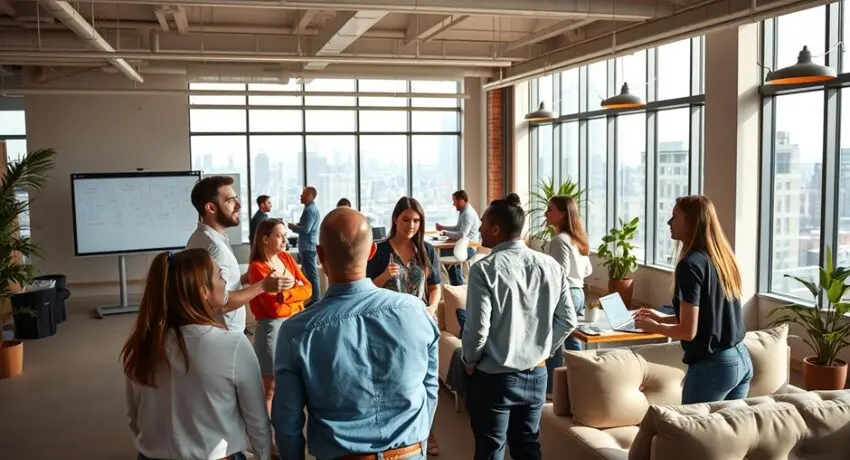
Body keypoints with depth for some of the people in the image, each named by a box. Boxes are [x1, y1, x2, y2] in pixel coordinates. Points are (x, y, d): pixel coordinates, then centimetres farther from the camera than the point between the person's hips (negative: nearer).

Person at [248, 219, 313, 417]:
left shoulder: (287, 258, 7)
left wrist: (286, 294, -16)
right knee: (270, 386, 2)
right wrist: (296, 293, -5)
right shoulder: (257, 268, -14)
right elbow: (275, 307, -19)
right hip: (273, 327, -7)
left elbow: (307, 288, 0)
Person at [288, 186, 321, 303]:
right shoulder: (312, 208, 17)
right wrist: (296, 226, 9)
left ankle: (315, 300, -6)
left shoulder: (310, 210, -17)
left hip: (308, 246, -11)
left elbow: (306, 229, -23)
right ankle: (313, 299, 24)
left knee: (311, 273, -8)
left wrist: (292, 226, -9)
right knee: (309, 272, 17)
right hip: (308, 246, 11)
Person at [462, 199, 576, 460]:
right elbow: (568, 321, 2)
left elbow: (478, 328, -21)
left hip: (493, 378, -5)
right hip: (536, 375, 5)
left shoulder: (485, 269, -18)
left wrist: (469, 361, -3)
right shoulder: (551, 267, -2)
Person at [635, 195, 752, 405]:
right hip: (742, 360, 8)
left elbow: (688, 331, -19)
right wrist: (663, 318, 20)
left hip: (712, 366, -8)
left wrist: (653, 326, -1)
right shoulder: (724, 257, 8)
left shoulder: (690, 264, -18)